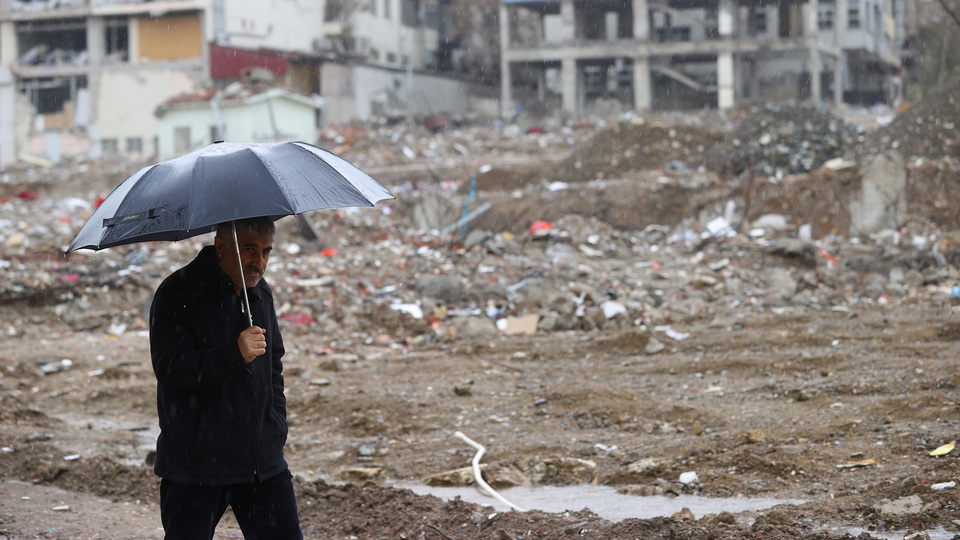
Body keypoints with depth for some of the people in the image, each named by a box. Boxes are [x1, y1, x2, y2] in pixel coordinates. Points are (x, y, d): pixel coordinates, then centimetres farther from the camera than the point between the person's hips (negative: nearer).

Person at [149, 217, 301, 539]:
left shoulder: (261, 292, 11)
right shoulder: (177, 295, -10)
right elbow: (169, 368, -21)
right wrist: (235, 355, -30)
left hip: (263, 461, 5)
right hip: (194, 465, -5)